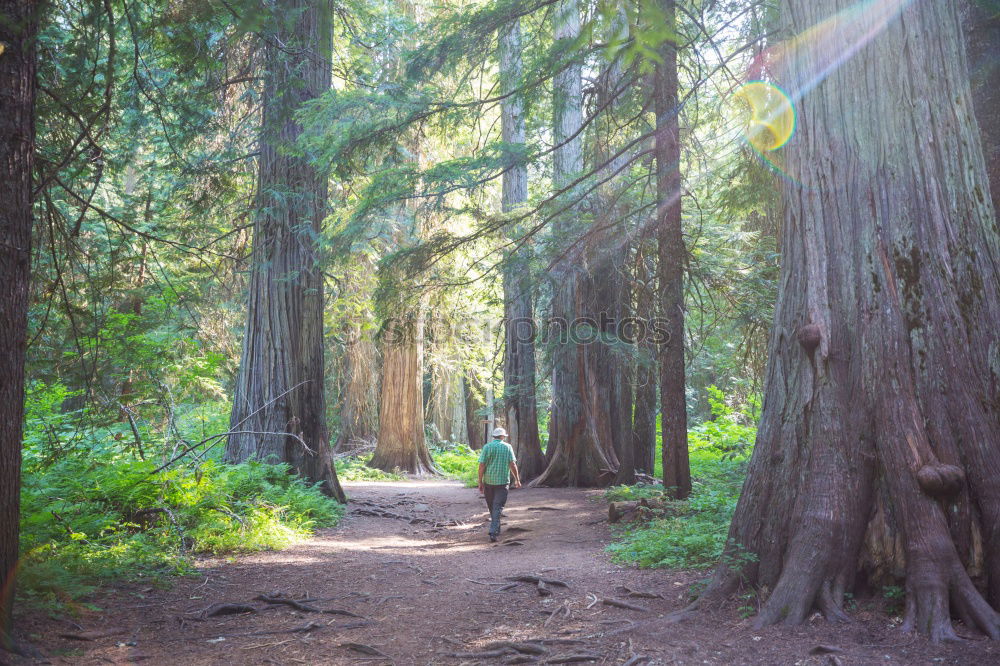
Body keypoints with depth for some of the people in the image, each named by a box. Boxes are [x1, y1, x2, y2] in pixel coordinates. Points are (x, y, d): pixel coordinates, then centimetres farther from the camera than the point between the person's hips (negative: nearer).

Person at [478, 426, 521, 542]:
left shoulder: (487, 447, -1)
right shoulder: (507, 447, 0)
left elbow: (481, 465, -5)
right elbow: (512, 464, -3)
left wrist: (480, 482, -1)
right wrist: (517, 480, 5)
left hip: (488, 481, 1)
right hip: (502, 481, -1)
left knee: (492, 506, 16)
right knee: (498, 507, -2)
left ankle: (496, 529, 30)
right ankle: (493, 531, -14)